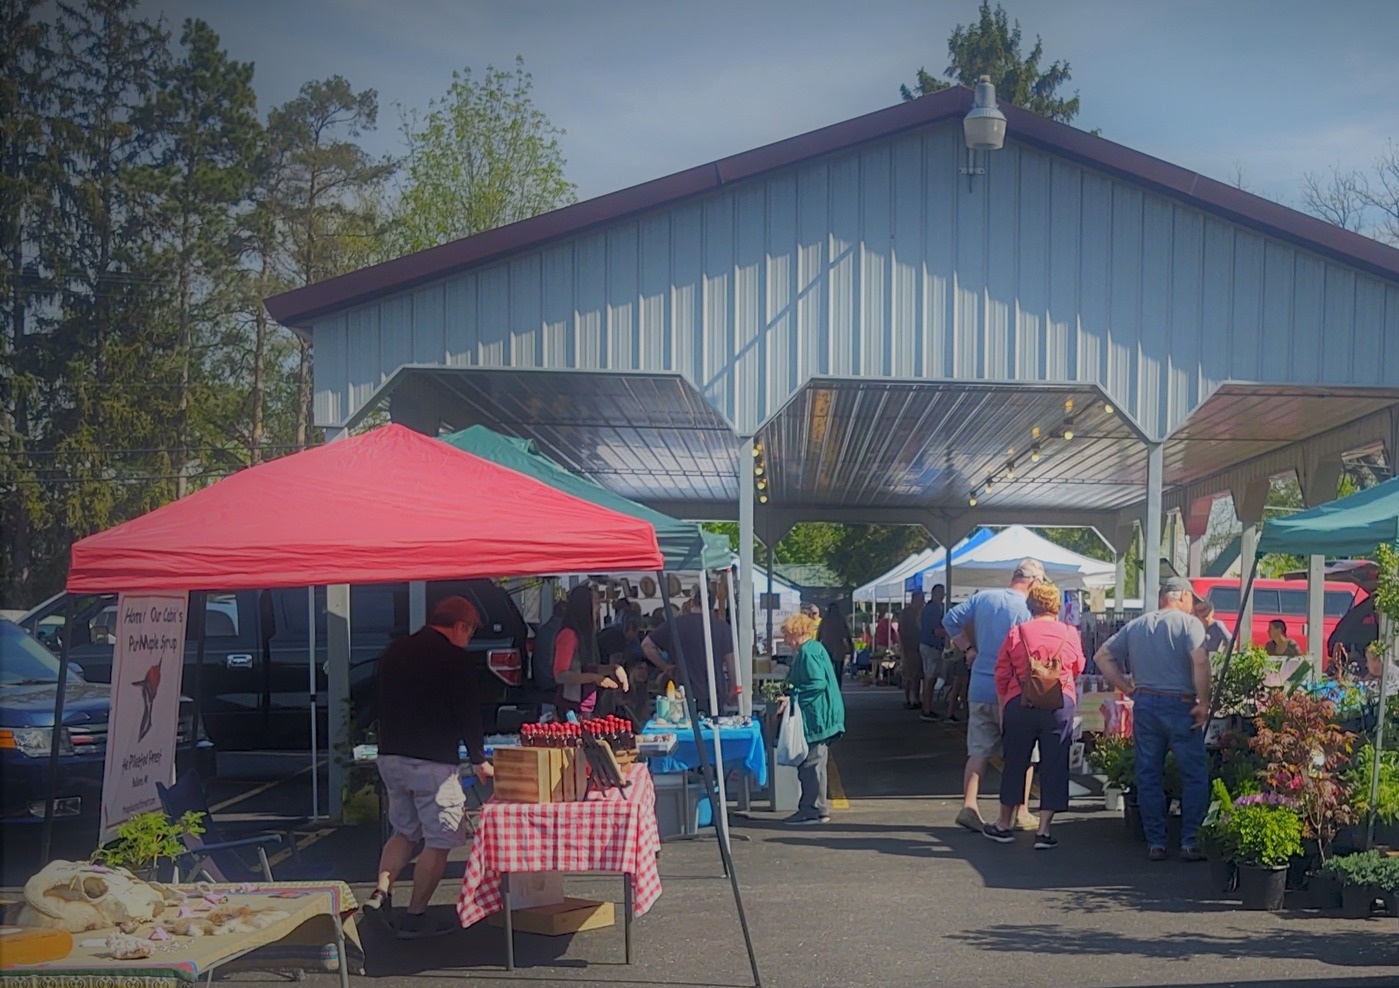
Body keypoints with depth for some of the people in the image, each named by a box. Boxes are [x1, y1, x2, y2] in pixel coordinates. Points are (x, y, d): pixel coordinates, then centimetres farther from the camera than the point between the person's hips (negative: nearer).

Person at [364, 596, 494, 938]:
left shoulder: (393, 652, 12)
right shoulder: (455, 660, -9)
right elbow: (469, 714, -6)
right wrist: (479, 761, 6)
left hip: (390, 757, 7)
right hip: (433, 763, -7)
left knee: (404, 831, 21)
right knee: (439, 842, 2)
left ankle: (381, 889, 2)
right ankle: (414, 917, 4)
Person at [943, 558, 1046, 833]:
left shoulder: (983, 598, 2)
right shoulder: (1028, 610, -13)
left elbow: (950, 620, 4)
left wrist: (968, 649, 12)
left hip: (979, 688, 5)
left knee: (979, 751, 10)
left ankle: (968, 807, 1)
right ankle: (1020, 813, 9)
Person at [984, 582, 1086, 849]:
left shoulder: (1016, 633, 0)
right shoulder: (1071, 634, 1)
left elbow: (1001, 676, 3)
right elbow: (1078, 669, 16)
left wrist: (1002, 710, 12)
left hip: (1020, 704, 1)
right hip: (1061, 705, 0)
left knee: (1014, 764, 12)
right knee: (1054, 767, 6)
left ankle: (1004, 825, 24)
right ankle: (1044, 831, 5)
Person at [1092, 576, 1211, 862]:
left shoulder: (1135, 626, 12)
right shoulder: (1189, 623, -4)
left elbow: (1102, 657, 11)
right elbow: (1200, 661, -20)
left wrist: (1129, 689, 10)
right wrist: (1204, 702, -13)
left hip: (1144, 706, 5)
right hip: (1179, 706, -5)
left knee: (1148, 776, 9)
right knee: (1195, 776, 5)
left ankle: (1155, 843, 12)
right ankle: (1189, 841, 3)